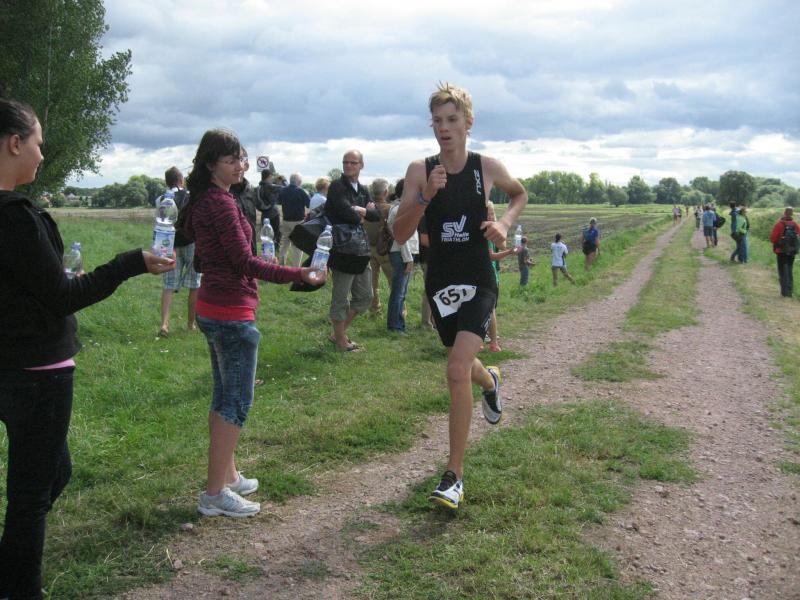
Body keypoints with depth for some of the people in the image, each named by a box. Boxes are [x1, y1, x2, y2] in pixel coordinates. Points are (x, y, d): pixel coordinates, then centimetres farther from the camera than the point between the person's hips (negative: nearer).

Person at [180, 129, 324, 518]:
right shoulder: (221, 203, -18)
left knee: (224, 395, 18)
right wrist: (297, 275, -25)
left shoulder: (203, 201, 11)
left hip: (212, 307, 10)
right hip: (232, 312, -10)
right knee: (237, 402, -3)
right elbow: (245, 261, -22)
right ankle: (215, 493, 1)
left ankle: (228, 475, 29)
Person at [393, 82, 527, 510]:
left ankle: (454, 474, -9)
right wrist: (424, 197, -25)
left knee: (458, 369, -18)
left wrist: (505, 224, -2)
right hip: (440, 282, 3)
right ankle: (490, 382, 60)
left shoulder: (487, 167, -5)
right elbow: (400, 235, -10)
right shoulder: (420, 170, -5)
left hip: (477, 282, -3)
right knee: (461, 364, 21)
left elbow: (520, 194, 17)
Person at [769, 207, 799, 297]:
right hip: (792, 251, 4)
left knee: (783, 271, 2)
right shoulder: (795, 224, -2)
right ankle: (789, 291, 16)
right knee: (789, 271, 15)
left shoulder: (780, 224, -15)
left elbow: (772, 238, -14)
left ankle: (785, 291, -4)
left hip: (781, 251, -4)